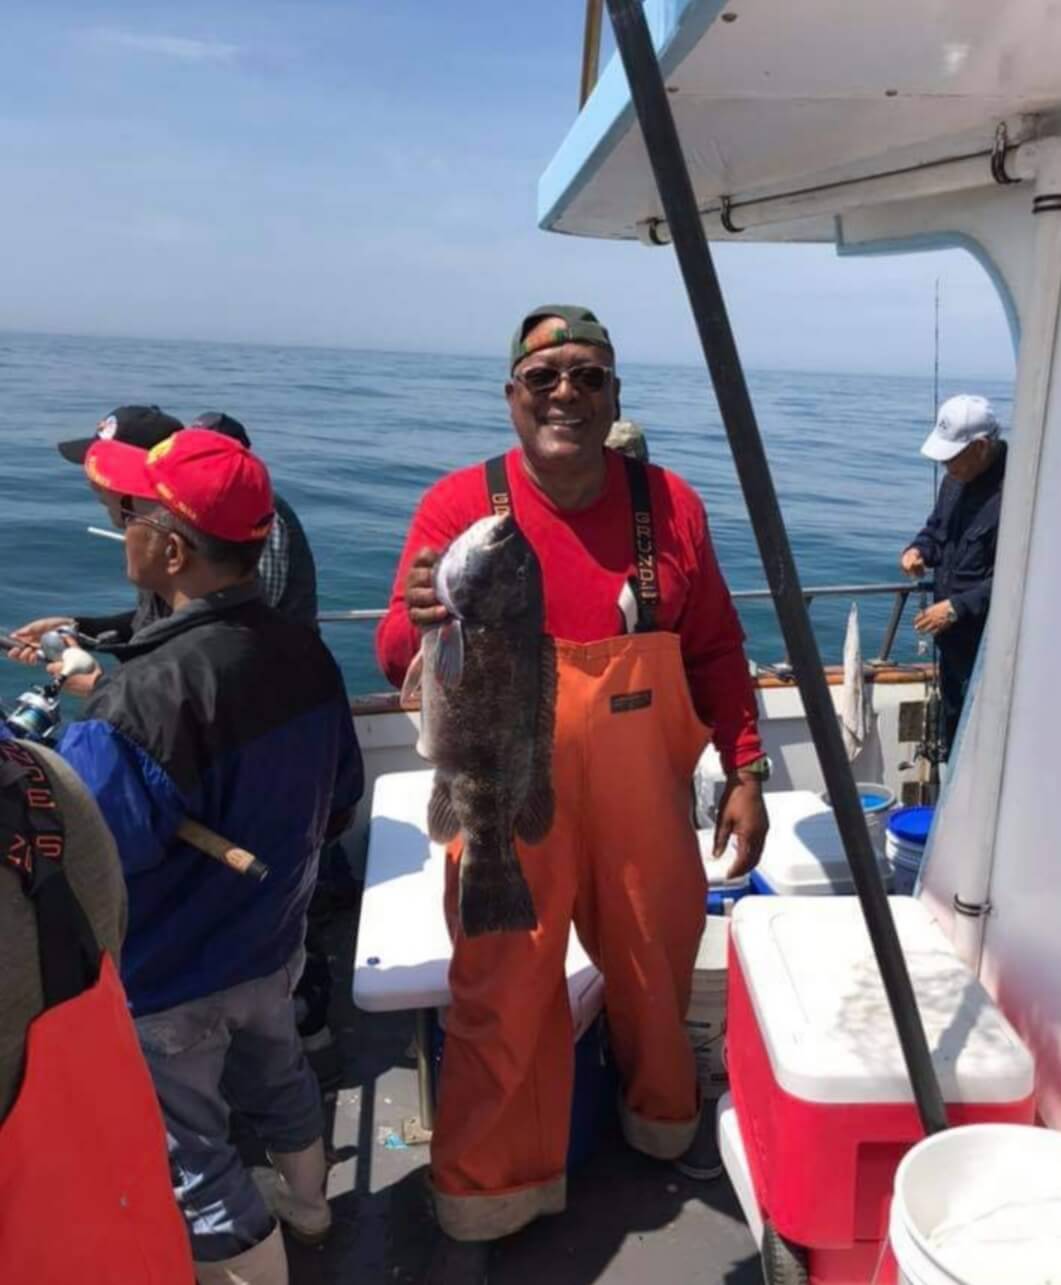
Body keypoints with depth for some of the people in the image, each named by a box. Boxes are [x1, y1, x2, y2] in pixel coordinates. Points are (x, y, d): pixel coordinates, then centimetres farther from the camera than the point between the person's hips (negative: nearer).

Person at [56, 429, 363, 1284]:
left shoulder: (147, 694, -34)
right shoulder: (305, 653, -10)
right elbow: (340, 797, 2)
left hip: (168, 981, -8)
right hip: (273, 942, 8)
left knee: (185, 1152, 15)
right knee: (275, 1071, 32)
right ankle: (306, 1204, 57)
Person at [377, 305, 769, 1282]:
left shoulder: (670, 505, -1)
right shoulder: (460, 504, -9)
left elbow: (717, 653, 6)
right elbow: (398, 660, -13)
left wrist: (745, 772, 3)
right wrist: (421, 622, -36)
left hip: (644, 803, 3)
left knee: (658, 970, 21)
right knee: (503, 1001, 7)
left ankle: (667, 1116, 52)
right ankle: (483, 1204, 31)